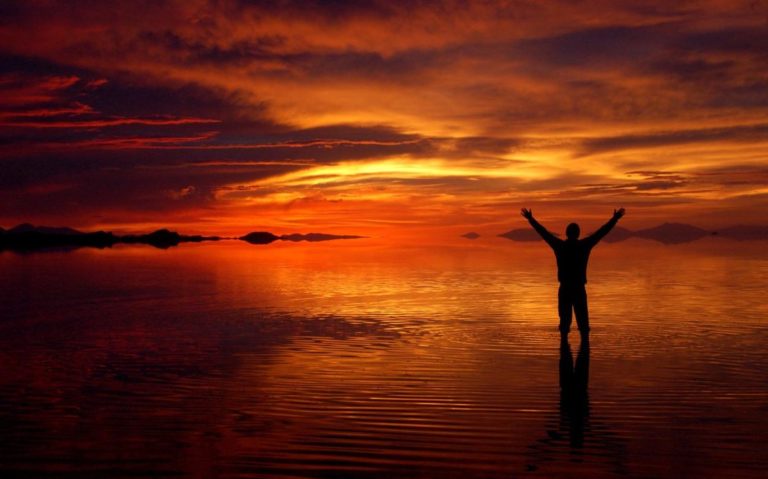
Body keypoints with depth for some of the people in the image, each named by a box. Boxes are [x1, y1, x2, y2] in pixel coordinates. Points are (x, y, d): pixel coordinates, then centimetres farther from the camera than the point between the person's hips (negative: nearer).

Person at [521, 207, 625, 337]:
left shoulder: (559, 245, -2)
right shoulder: (584, 245, -3)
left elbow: (543, 232, 6)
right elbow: (602, 231, 4)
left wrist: (530, 219, 16)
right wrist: (615, 219, 13)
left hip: (564, 288, 1)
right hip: (579, 288, -1)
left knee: (565, 318, 7)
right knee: (582, 319, 4)